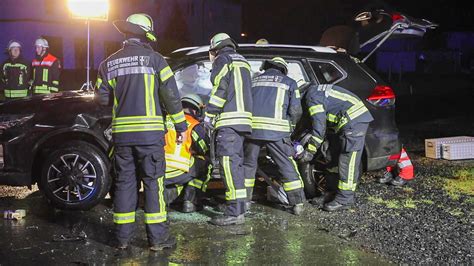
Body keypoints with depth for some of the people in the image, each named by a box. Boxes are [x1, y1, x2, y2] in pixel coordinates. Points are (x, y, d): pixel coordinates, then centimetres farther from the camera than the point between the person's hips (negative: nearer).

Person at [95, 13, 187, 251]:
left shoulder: (109, 63, 8)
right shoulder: (154, 58, -2)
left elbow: (102, 98, 7)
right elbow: (171, 95, -5)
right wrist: (181, 126, 1)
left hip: (121, 132, 3)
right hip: (149, 132, -3)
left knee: (124, 182, 11)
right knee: (153, 182, 2)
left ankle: (123, 236, 14)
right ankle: (157, 237, 4)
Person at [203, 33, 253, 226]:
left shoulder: (223, 59, 0)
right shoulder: (242, 61, 26)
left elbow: (220, 88, -12)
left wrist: (209, 114, -9)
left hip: (229, 120, -9)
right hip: (243, 119, 9)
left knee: (228, 164, -13)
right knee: (236, 163, 14)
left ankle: (234, 212, -18)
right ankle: (239, 208, 17)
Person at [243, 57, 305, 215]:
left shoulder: (254, 81, 21)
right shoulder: (289, 83, 12)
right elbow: (295, 111, 5)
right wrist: (289, 125, 22)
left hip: (252, 128, 2)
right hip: (277, 130, -2)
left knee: (248, 164, 16)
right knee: (287, 166, 5)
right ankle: (297, 203, 6)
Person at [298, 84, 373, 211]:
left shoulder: (312, 97, -10)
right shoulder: (318, 90, 22)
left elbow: (319, 128, -15)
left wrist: (309, 151, -9)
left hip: (353, 122, -11)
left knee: (348, 162, -8)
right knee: (350, 162, 16)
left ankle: (344, 199, -4)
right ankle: (346, 196, 24)